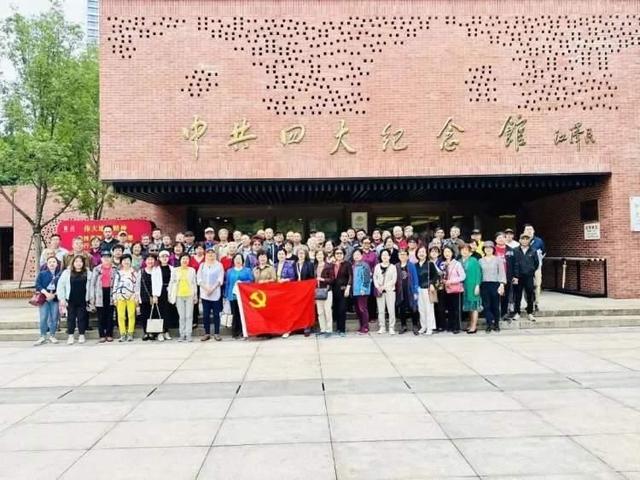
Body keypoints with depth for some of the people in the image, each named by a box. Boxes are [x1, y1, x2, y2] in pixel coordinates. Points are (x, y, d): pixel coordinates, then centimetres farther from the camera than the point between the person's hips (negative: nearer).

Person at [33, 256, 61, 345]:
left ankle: (52, 336, 14)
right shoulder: (42, 273, 8)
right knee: (43, 318, -5)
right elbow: (38, 285, 0)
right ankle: (43, 336, 4)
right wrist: (46, 293, -14)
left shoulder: (60, 274, 5)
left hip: (55, 298, 0)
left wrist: (54, 295, -13)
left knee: (54, 318, 1)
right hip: (44, 298, 0)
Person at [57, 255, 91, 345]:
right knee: (71, 318, 6)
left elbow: (90, 286, 7)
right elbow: (60, 285, 1)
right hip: (70, 300, 0)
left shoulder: (88, 273, 2)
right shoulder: (67, 272, -1)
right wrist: (62, 299, -4)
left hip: (82, 300, 0)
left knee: (82, 317, 5)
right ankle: (70, 336, 15)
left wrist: (90, 299, 3)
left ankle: (81, 335, 17)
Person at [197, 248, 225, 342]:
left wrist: (212, 289, -14)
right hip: (204, 293, 2)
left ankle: (216, 333, 6)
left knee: (216, 314, 0)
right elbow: (199, 278, 3)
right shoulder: (202, 265, 10)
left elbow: (220, 279, -4)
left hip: (216, 293, -2)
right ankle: (207, 333, 11)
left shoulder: (219, 265, 3)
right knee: (205, 314, 3)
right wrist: (206, 288, -11)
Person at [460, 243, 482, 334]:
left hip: (472, 286, -5)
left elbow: (478, 273, -7)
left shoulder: (474, 261, -5)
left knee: (474, 306, -1)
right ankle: (471, 325, 18)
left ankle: (474, 326, 2)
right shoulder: (460, 261, 6)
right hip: (464, 287, 5)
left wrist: (477, 285, -12)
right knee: (469, 307, 10)